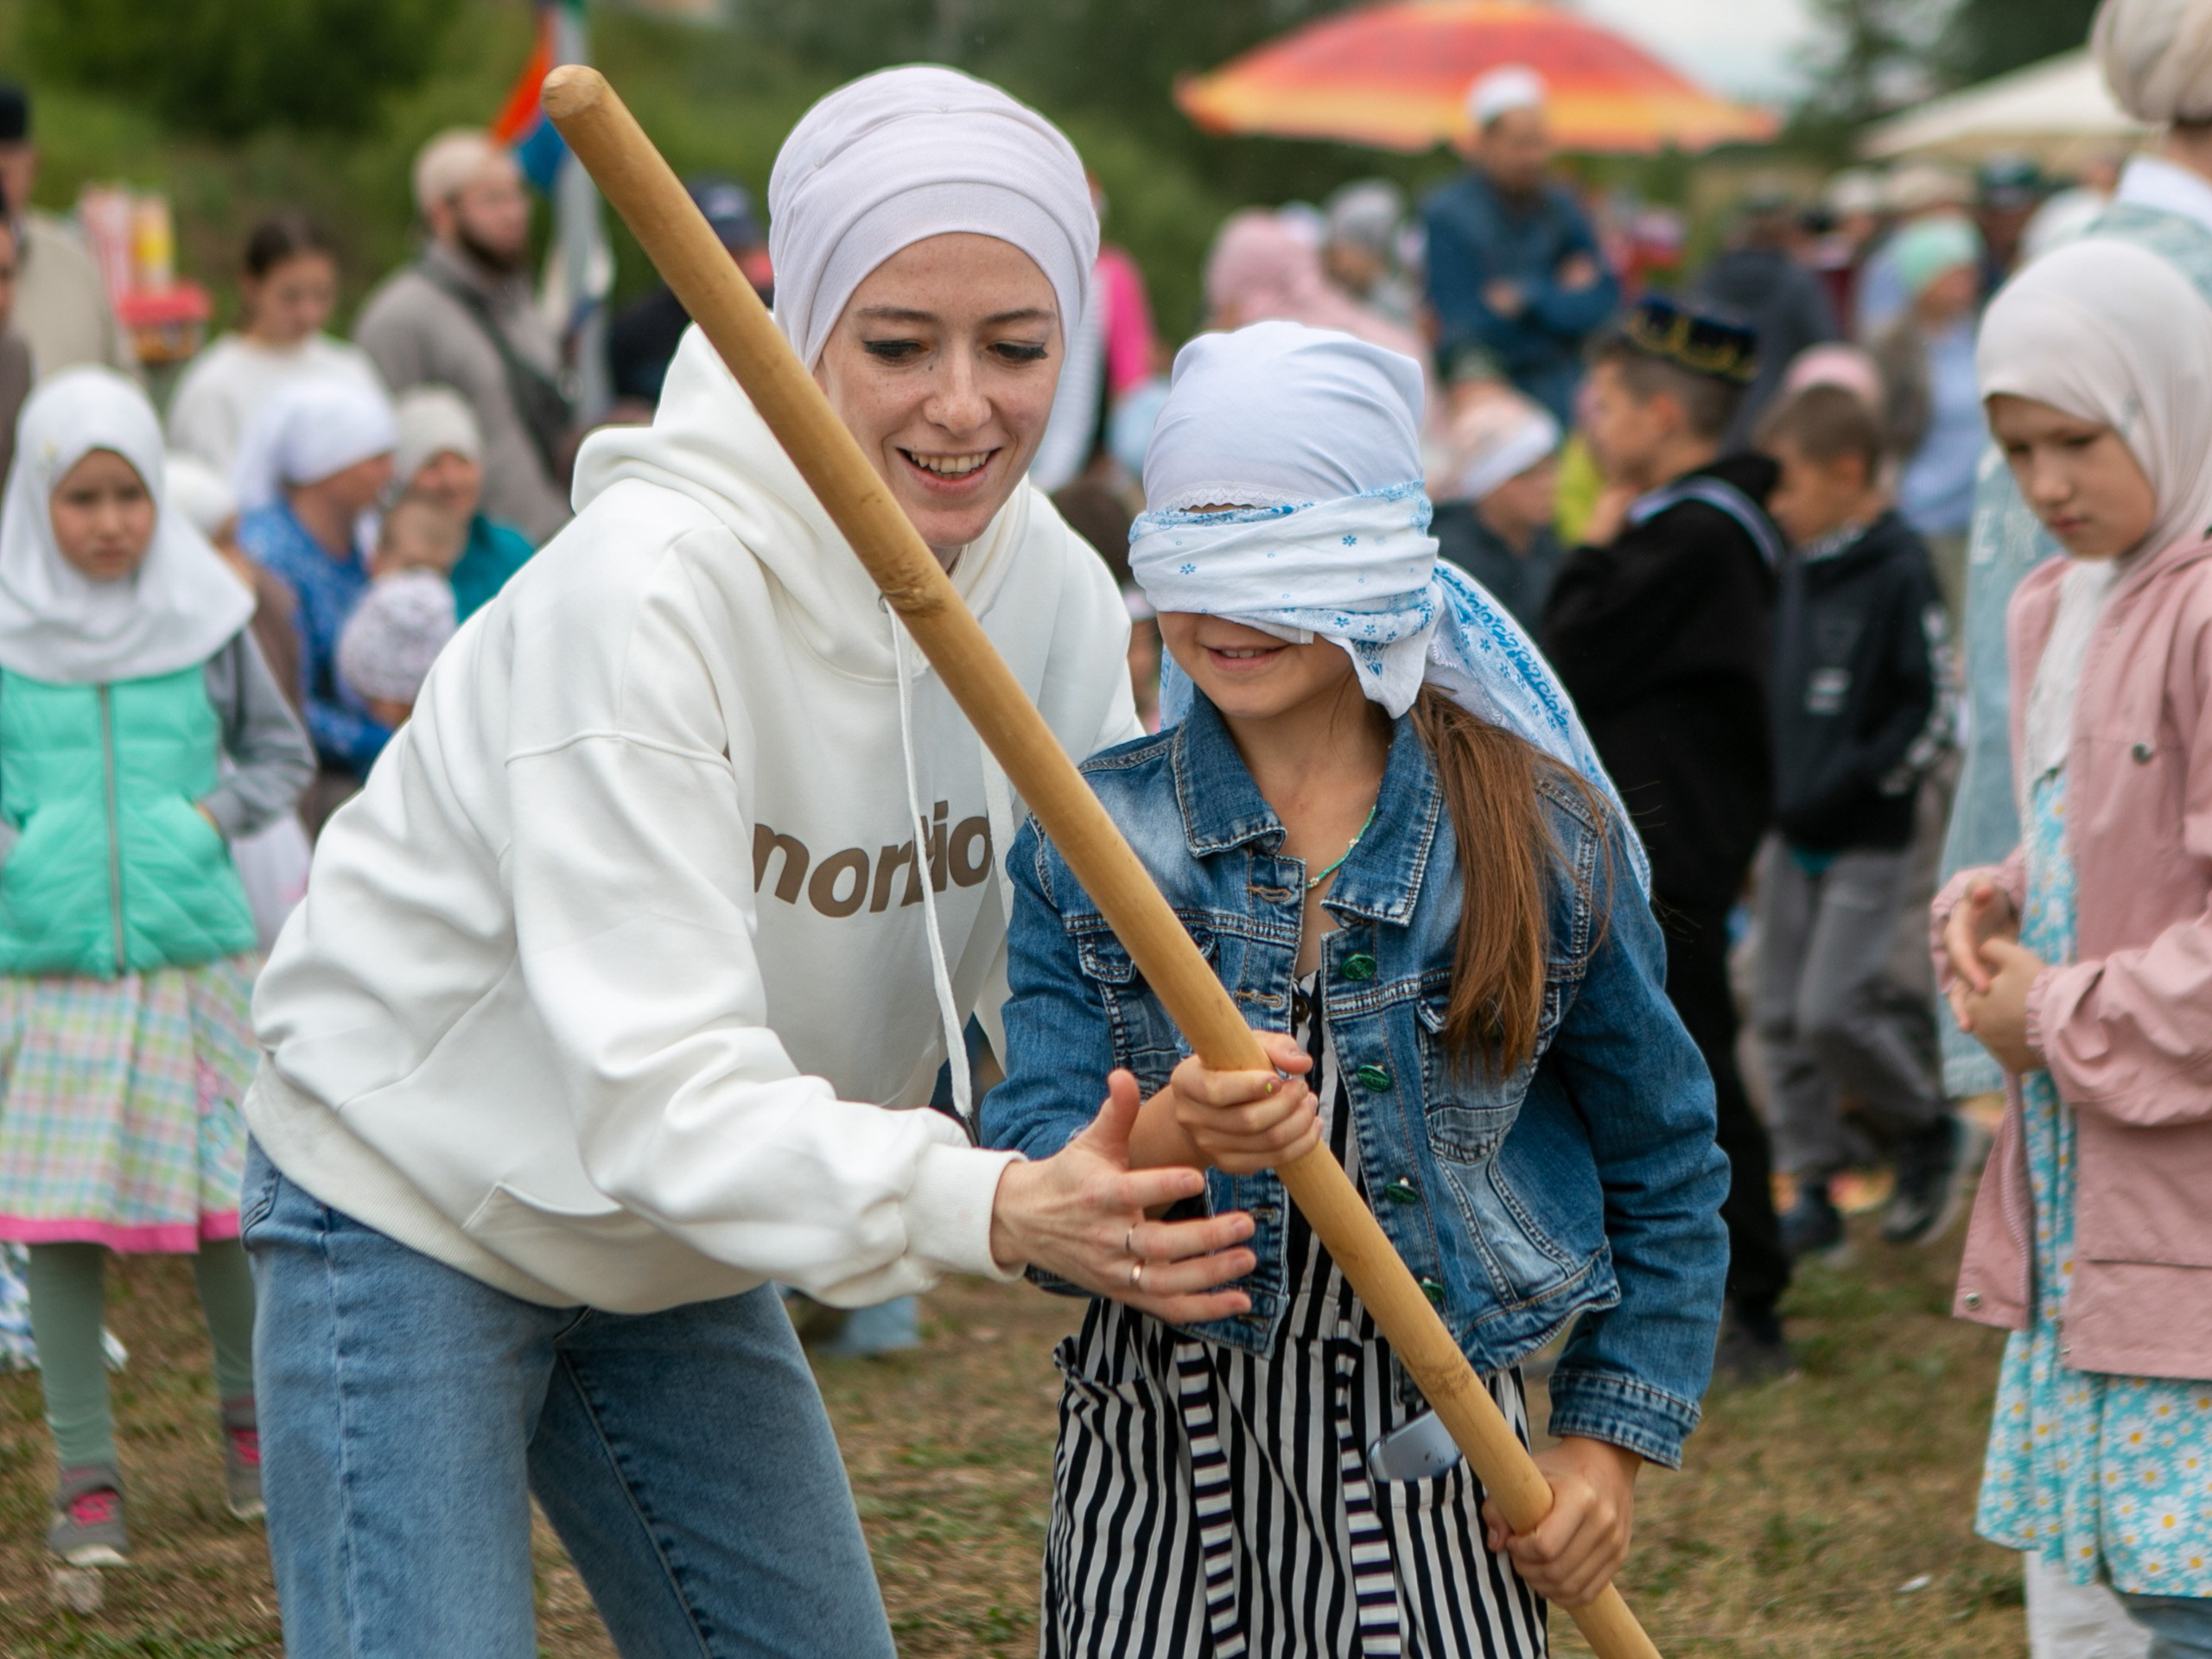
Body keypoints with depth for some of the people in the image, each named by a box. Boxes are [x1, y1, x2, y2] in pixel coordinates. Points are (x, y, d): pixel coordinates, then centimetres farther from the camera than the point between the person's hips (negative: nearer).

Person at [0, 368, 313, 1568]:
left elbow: (282, 754, 13)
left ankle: (249, 1412, 29)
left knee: (219, 1205, 4)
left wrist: (221, 812, -4)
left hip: (194, 956, 1)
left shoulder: (205, 620, 2)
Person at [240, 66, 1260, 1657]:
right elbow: (658, 1080, -36)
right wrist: (987, 1206, -50)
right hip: (415, 1210, -7)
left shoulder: (1056, 595, -9)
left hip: (681, 1247, 7)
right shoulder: (649, 586, -30)